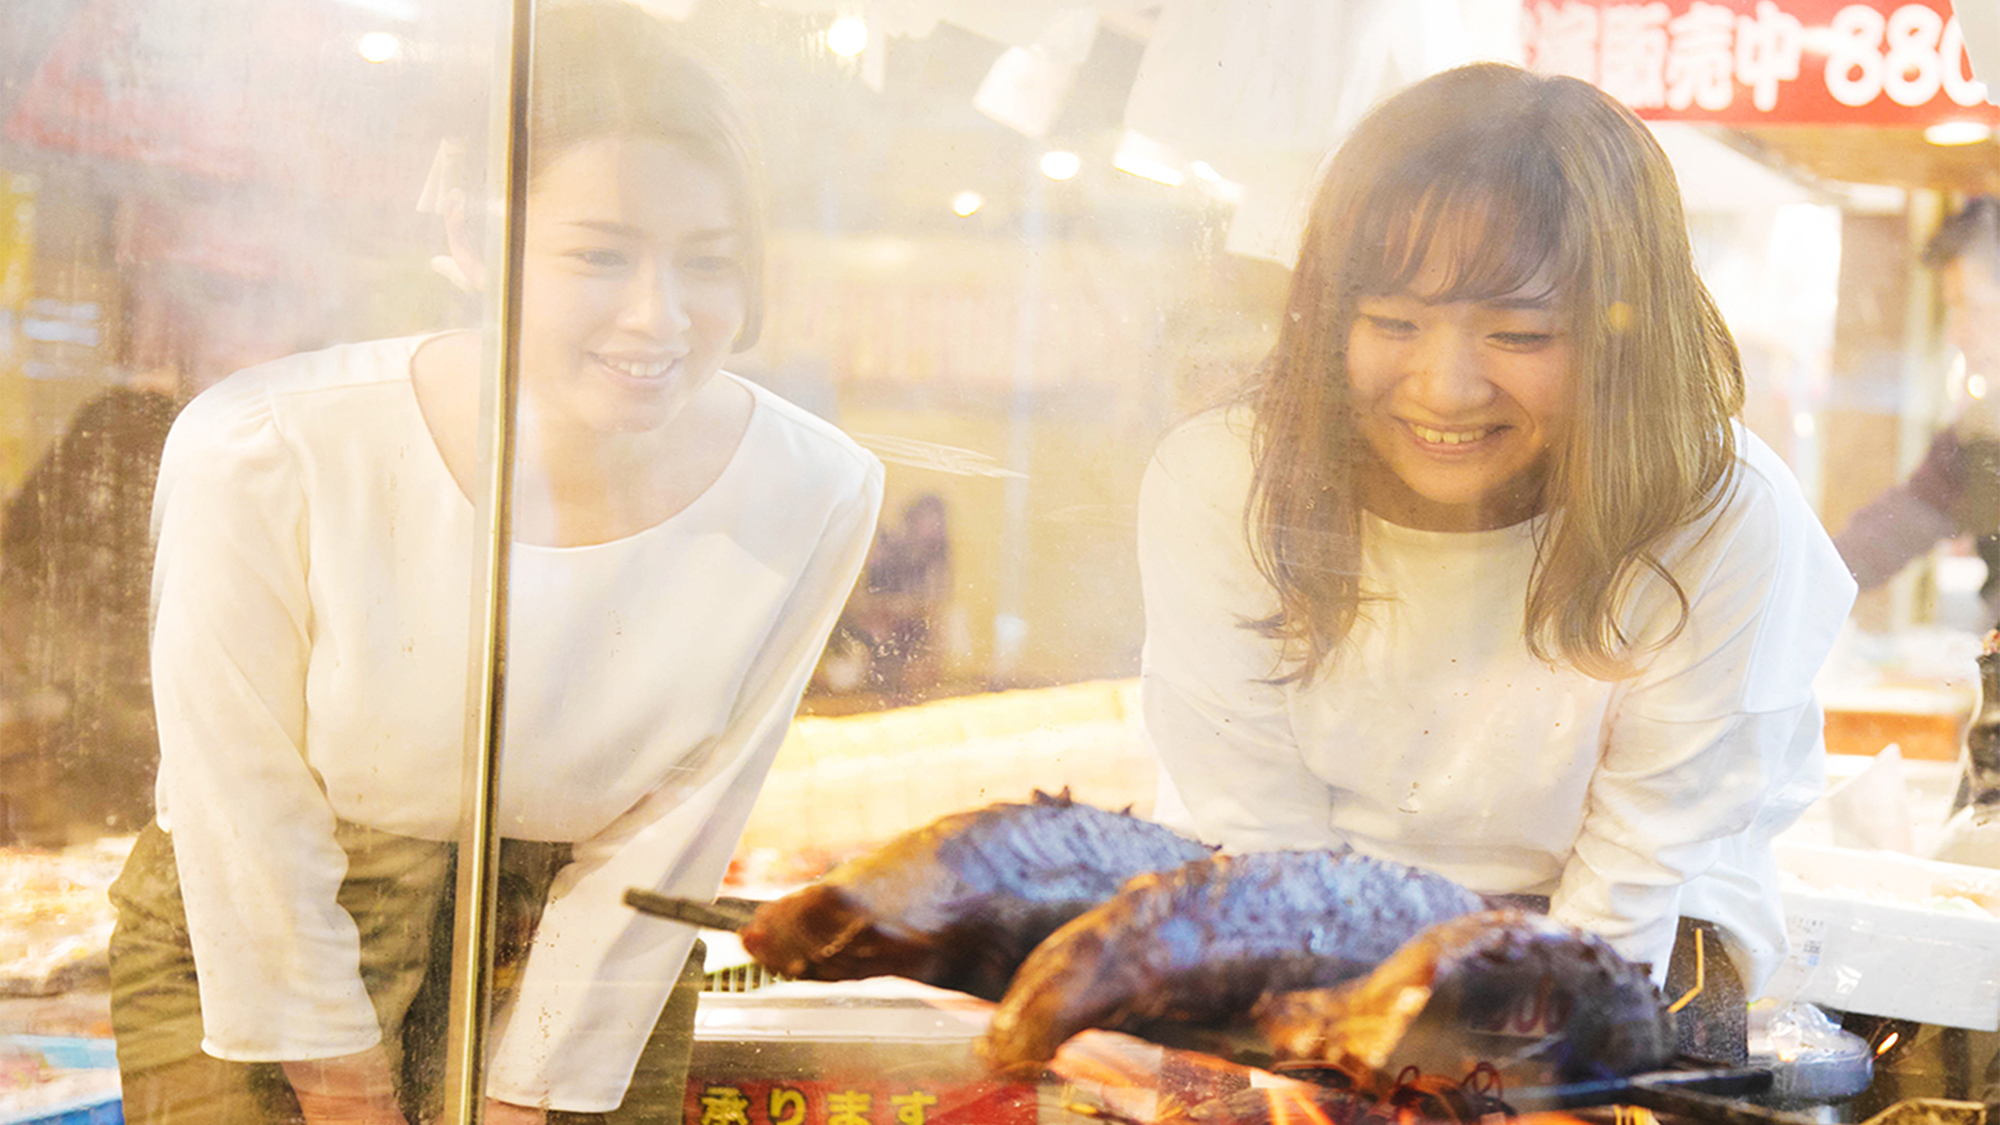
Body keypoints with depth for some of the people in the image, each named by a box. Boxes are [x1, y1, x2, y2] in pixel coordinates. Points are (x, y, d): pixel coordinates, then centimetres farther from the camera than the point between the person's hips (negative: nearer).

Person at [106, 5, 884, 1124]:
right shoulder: (266, 457, -28)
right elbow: (247, 841, -15)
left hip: (585, 976, 2)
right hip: (245, 948, -2)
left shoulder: (814, 501, -20)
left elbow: (660, 858, -9)